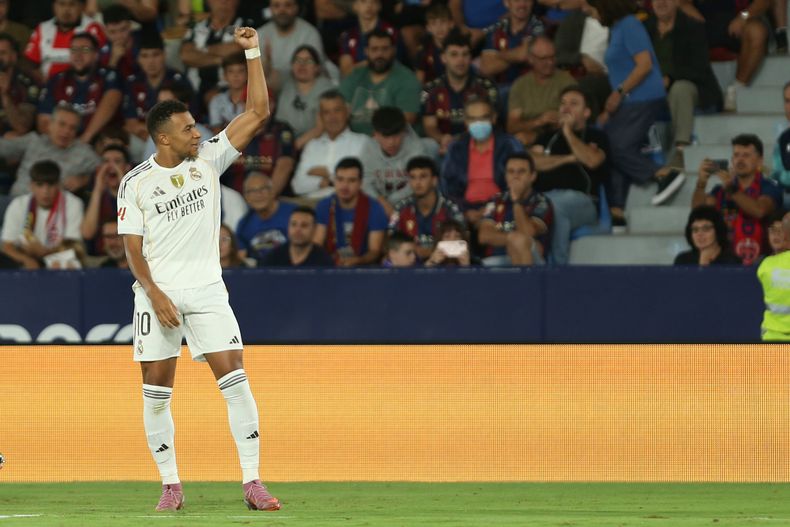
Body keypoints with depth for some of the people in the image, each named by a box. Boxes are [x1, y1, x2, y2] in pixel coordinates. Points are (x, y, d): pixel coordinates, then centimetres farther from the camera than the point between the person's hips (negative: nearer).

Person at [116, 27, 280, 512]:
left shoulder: (208, 159, 3)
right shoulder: (136, 183, -1)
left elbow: (259, 112, 0)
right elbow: (133, 249, -1)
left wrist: (253, 53, -6)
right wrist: (155, 294, -14)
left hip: (206, 290, 1)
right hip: (158, 294, -1)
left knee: (234, 378, -10)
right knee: (156, 390, 0)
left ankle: (252, 482, -10)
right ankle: (171, 485, 11)